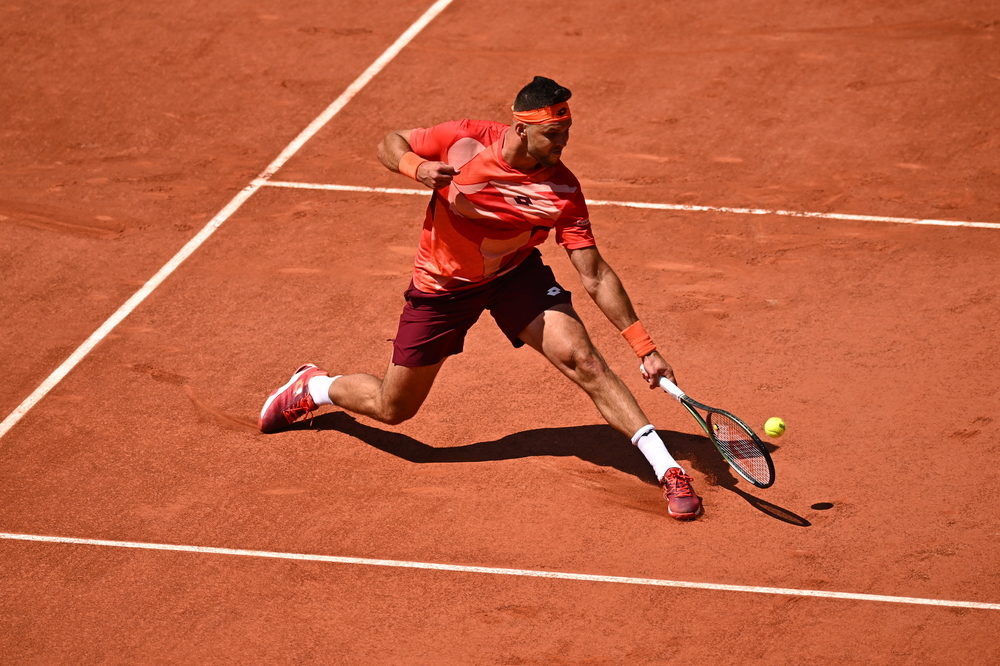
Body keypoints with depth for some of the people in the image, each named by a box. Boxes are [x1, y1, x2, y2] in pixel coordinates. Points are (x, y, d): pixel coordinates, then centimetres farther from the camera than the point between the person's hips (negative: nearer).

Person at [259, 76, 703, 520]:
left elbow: (595, 277, -20)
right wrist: (417, 168, -33)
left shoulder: (563, 191, -24)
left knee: (582, 359, -21)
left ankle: (666, 468, -15)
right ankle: (313, 387, 42)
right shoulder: (465, 141, -26)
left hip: (515, 275, 1)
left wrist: (645, 349, -24)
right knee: (393, 408, 10)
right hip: (442, 285, 0)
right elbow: (390, 144, -9)